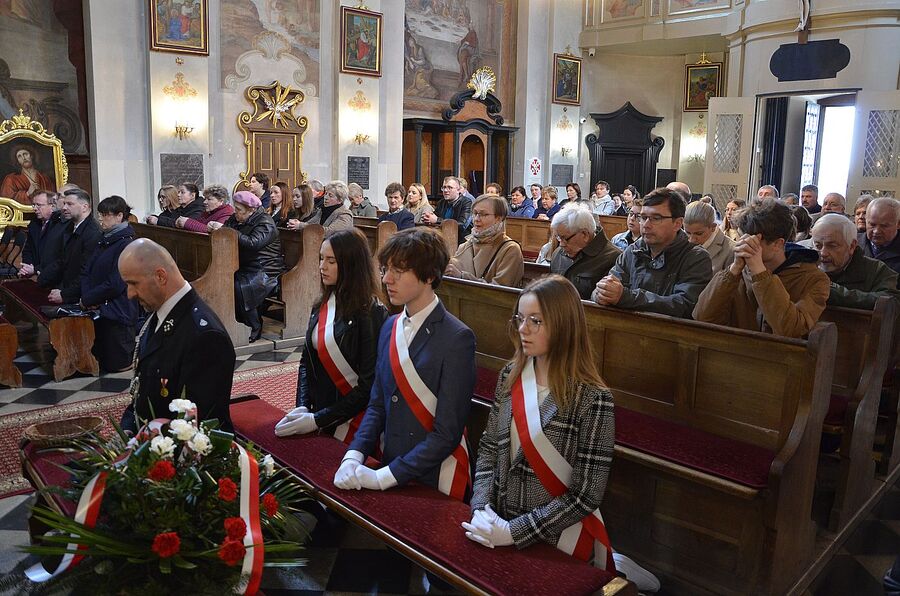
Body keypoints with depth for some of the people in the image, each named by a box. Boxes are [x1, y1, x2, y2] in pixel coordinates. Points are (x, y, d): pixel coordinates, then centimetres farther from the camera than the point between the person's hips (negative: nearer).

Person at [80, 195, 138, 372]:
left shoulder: (126, 244, -15)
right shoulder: (104, 241, 12)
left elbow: (115, 284, -19)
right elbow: (87, 272, 10)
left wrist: (87, 300, -9)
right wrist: (87, 296, -7)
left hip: (117, 313, -9)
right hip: (99, 311, 9)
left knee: (116, 364, -1)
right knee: (100, 359, 15)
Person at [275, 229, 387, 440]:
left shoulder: (371, 313, -16)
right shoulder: (321, 306, 5)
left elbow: (369, 384, -18)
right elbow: (307, 360, 9)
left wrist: (318, 420, -18)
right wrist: (302, 407, -6)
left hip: (352, 424, -6)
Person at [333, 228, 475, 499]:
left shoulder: (457, 339, -17)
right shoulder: (390, 327, 4)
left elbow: (447, 433, -18)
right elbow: (377, 405, 6)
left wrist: (384, 477, -19)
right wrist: (353, 457, -9)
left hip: (435, 483, -5)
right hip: (390, 469, 6)